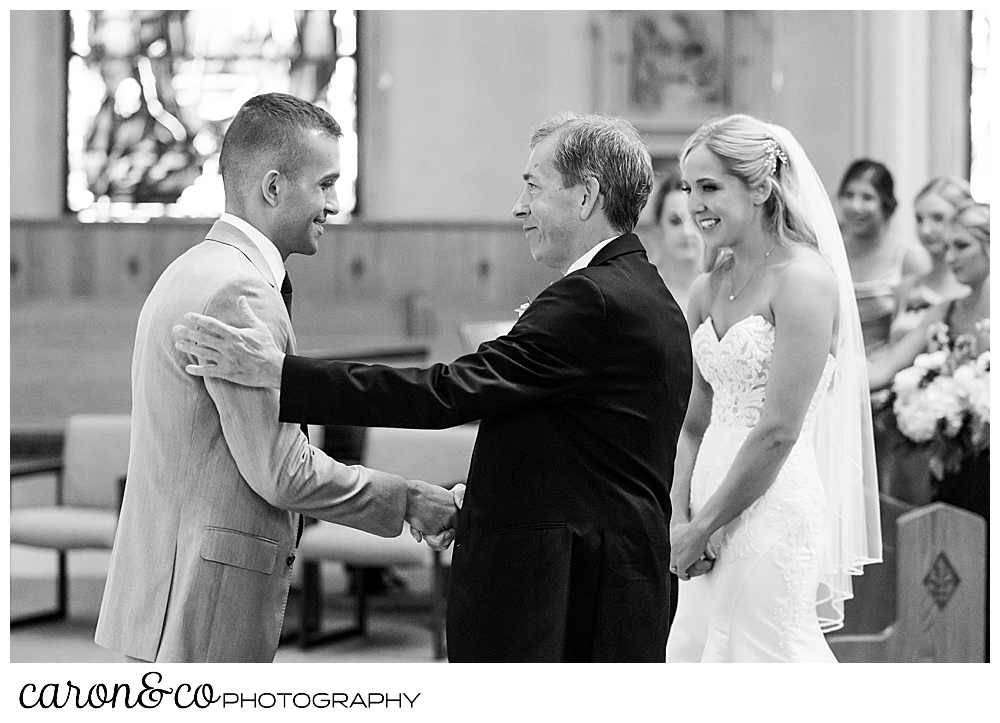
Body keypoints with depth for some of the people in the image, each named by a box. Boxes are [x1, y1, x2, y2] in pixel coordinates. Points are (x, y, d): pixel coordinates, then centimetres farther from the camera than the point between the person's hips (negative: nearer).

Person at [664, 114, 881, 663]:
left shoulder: (803, 278, -12)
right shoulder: (708, 289, 12)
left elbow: (779, 431, -16)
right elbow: (694, 423, 13)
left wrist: (703, 526, -11)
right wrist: (678, 520, -2)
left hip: (773, 509, -8)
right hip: (709, 520, 8)